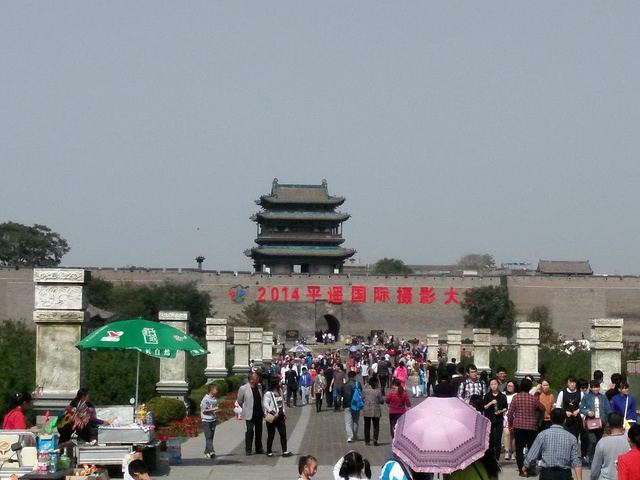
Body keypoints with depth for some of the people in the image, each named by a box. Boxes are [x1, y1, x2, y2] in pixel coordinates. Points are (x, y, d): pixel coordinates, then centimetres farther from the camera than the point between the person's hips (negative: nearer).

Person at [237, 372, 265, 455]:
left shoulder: (259, 388, 7)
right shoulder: (243, 389, -9)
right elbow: (239, 401, 2)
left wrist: (263, 412, 12)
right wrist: (245, 408, 7)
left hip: (259, 414, 5)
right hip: (249, 414, -5)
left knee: (259, 431, 10)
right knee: (250, 431, -6)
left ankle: (259, 448, 20)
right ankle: (248, 449, 2)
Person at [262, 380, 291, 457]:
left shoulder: (280, 393, 11)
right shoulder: (268, 394, -14)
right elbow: (265, 404, -23)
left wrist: (283, 414, 14)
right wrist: (273, 413, -26)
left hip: (280, 416, 7)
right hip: (272, 418, -7)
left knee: (283, 434, 2)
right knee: (271, 435, 2)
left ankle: (285, 451, 3)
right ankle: (269, 452, 14)